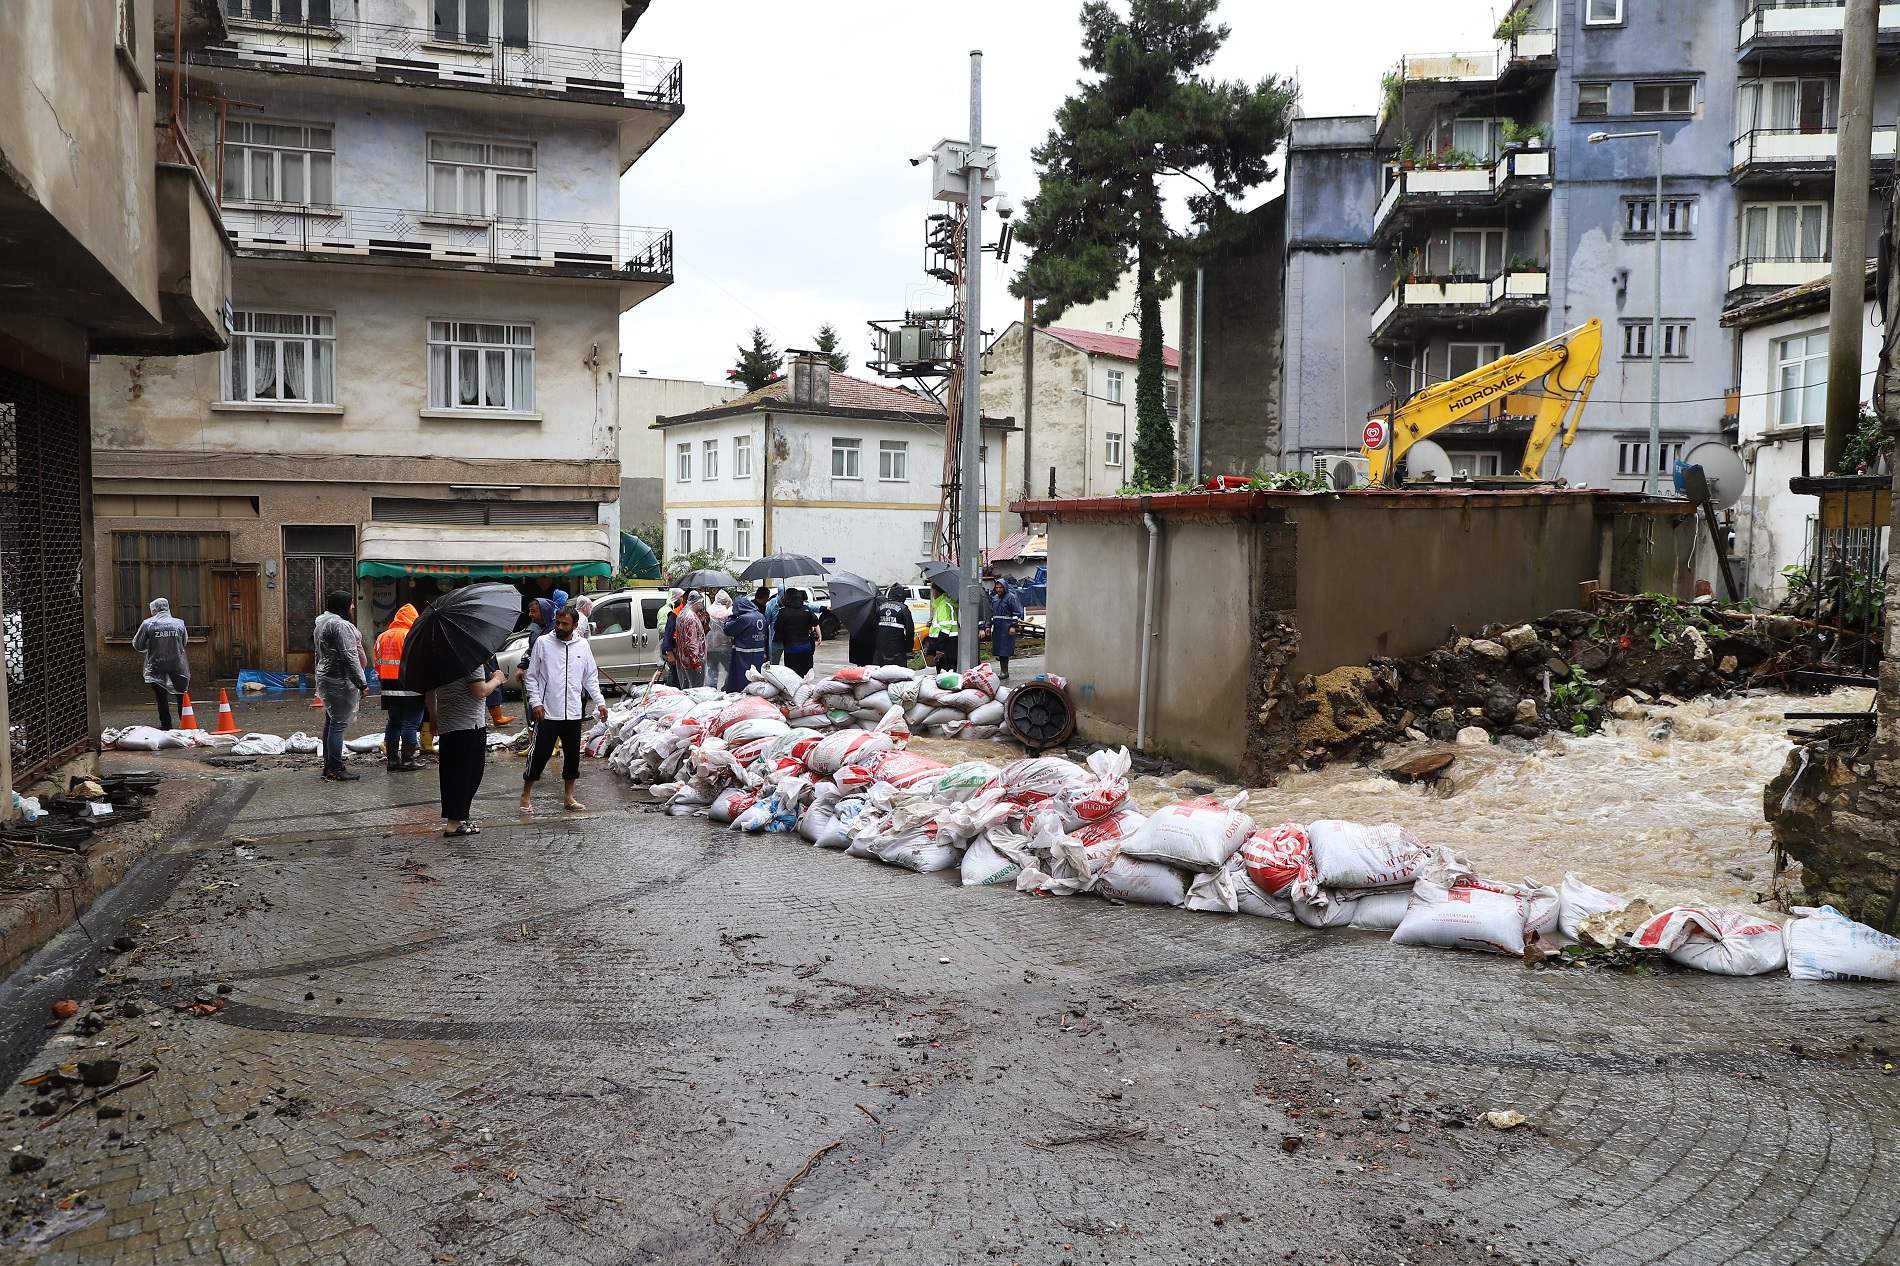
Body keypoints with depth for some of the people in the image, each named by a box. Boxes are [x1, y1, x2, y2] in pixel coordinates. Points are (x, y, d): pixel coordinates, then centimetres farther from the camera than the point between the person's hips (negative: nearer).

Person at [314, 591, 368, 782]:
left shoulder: (323, 623, 16)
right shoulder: (341, 625, -16)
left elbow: (319, 654, 22)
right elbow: (350, 657, -21)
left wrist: (320, 680, 27)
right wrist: (362, 683, -18)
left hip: (325, 678, 11)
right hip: (340, 681, -11)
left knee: (331, 722, 15)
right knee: (339, 723, -8)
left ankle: (328, 766, 22)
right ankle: (336, 770, -7)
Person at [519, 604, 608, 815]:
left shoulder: (583, 646, 6)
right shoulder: (543, 643, -2)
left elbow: (591, 678, 12)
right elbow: (532, 676, 1)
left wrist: (600, 701, 1)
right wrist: (536, 702, -9)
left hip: (573, 714, 3)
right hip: (548, 713, -3)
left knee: (573, 755, 10)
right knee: (540, 754, -2)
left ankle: (568, 796, 23)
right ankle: (526, 795, 12)